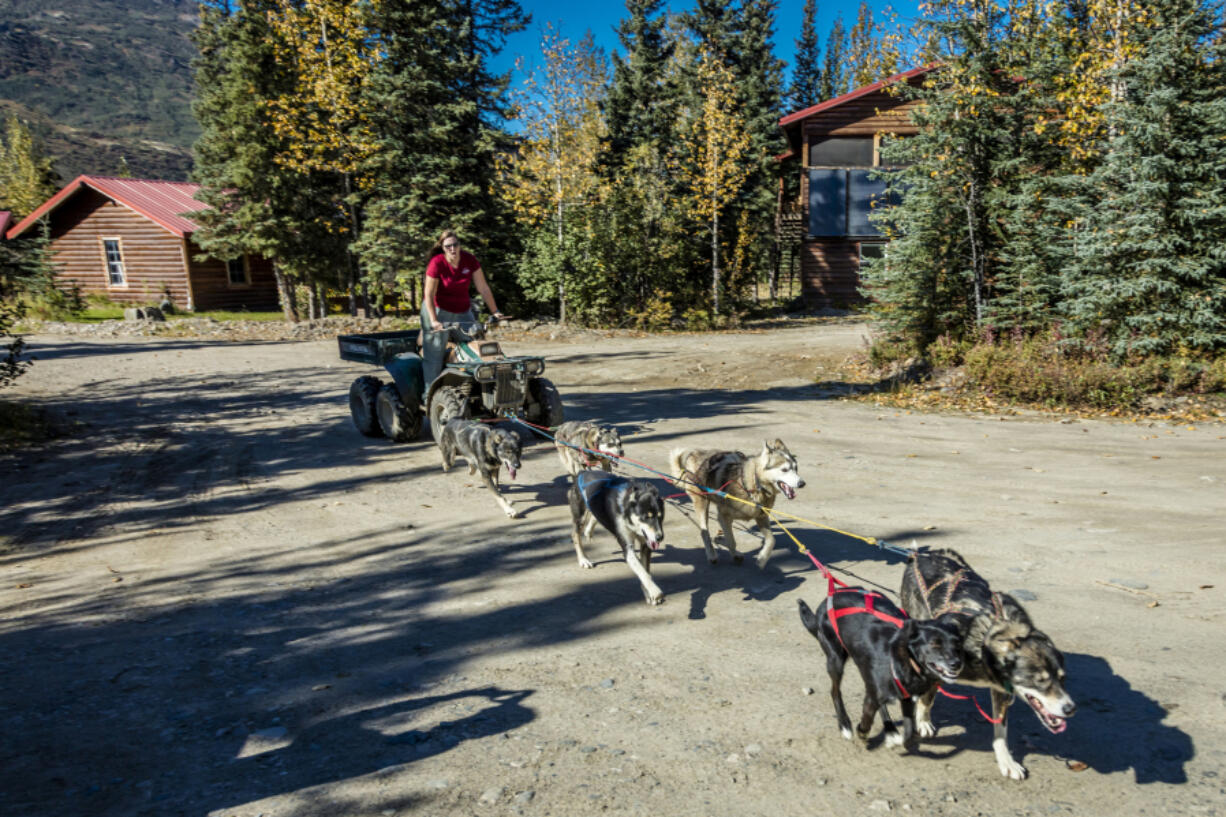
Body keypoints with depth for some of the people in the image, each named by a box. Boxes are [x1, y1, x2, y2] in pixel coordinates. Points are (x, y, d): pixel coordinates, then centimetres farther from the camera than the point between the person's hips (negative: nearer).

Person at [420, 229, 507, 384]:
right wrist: (434, 321, -26)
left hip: (463, 311, 4)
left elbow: (483, 288, -3)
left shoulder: (470, 260, -8)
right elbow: (429, 295, -18)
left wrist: (495, 312, -5)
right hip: (438, 310, -4)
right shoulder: (437, 263, -18)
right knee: (434, 355, -3)